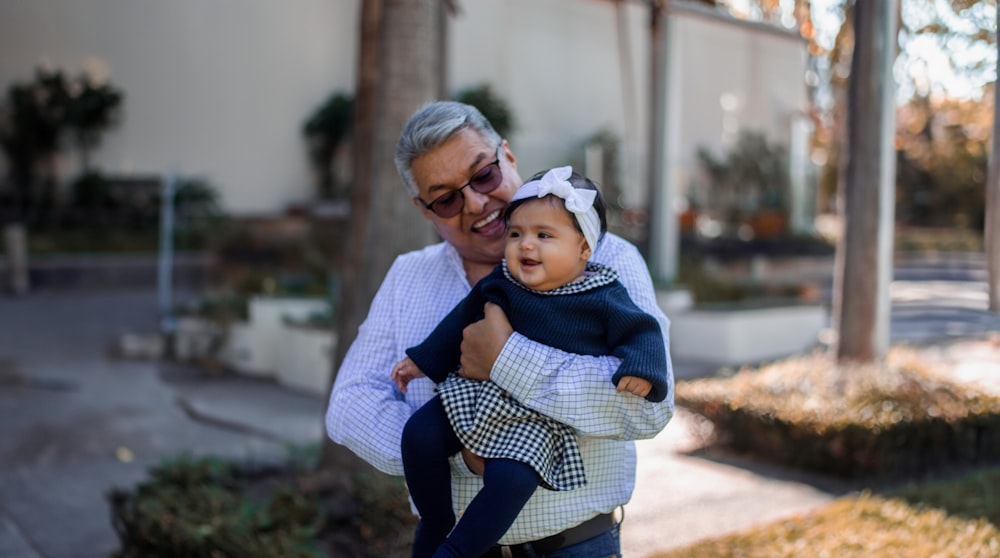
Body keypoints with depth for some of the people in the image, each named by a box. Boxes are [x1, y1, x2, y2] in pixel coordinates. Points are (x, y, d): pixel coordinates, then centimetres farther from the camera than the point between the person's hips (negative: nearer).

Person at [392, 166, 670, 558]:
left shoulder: (602, 299, -7)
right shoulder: (501, 282, 3)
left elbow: (640, 332, -1)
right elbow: (461, 320, 14)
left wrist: (639, 370, -22)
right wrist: (422, 361, 20)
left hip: (541, 415, -4)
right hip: (480, 391, 5)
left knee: (510, 479, -27)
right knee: (419, 436, -8)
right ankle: (435, 524, 13)